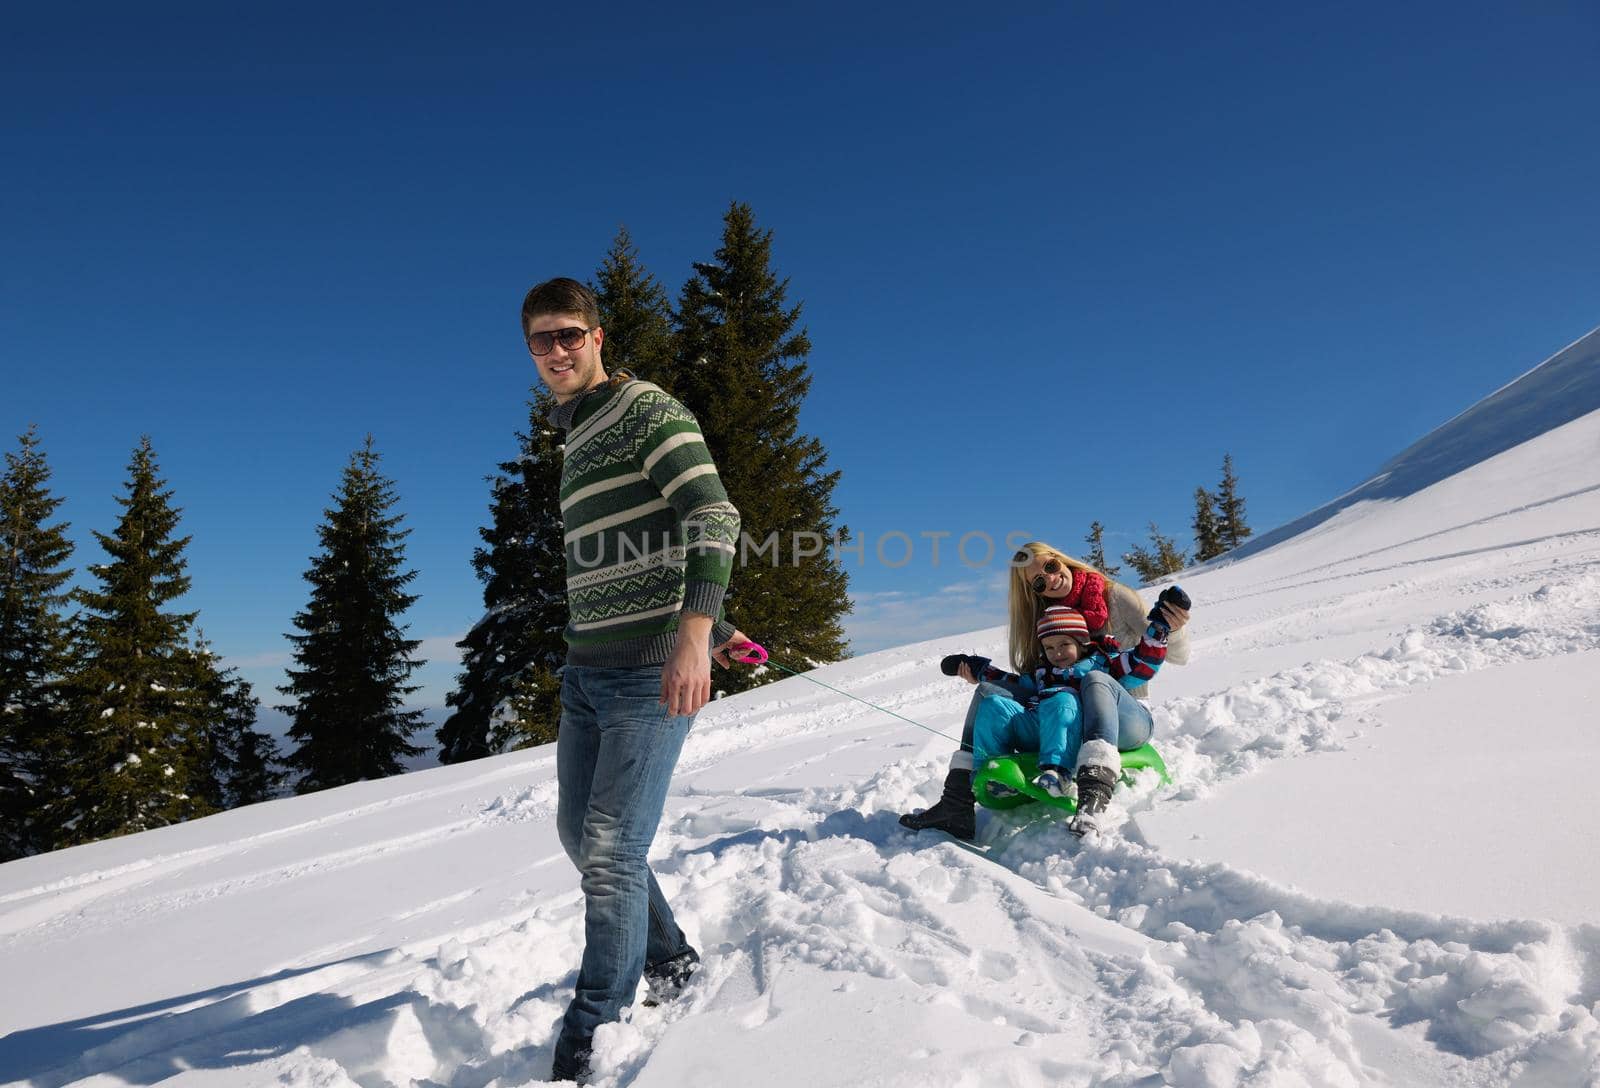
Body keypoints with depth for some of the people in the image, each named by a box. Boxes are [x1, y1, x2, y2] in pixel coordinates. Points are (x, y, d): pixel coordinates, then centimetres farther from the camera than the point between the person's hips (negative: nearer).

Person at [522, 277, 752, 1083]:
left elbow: (714, 517, -19)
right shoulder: (576, 438, 20)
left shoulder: (644, 410, -6)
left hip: (651, 670, -9)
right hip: (587, 670, 9)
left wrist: (695, 632, -31)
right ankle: (668, 959, 31)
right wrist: (710, 623, 25)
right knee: (580, 835, 13)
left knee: (611, 852, -9)